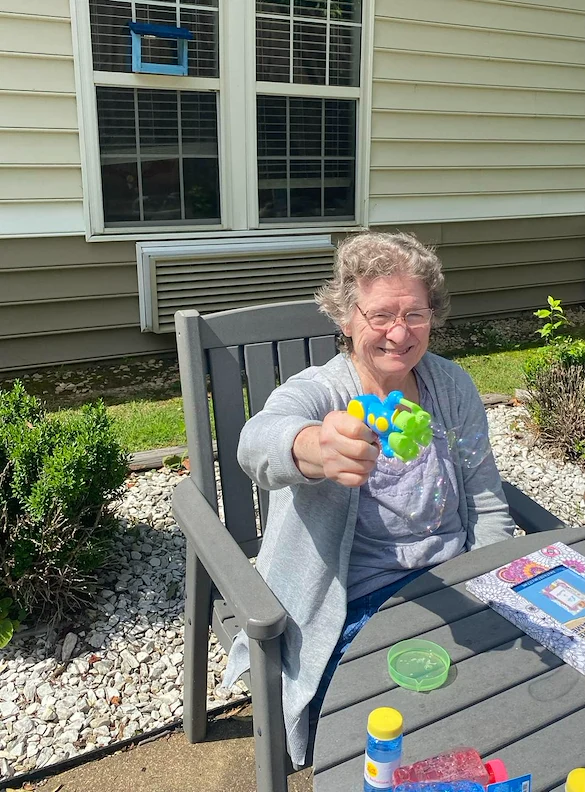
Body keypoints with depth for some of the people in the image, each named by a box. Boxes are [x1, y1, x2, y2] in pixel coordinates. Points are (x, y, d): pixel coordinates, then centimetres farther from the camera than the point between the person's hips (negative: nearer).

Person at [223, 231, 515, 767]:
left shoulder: (453, 387, 3)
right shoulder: (314, 393, -11)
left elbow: (487, 505, 9)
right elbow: (259, 443, -36)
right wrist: (317, 448, -59)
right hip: (357, 608, -4)